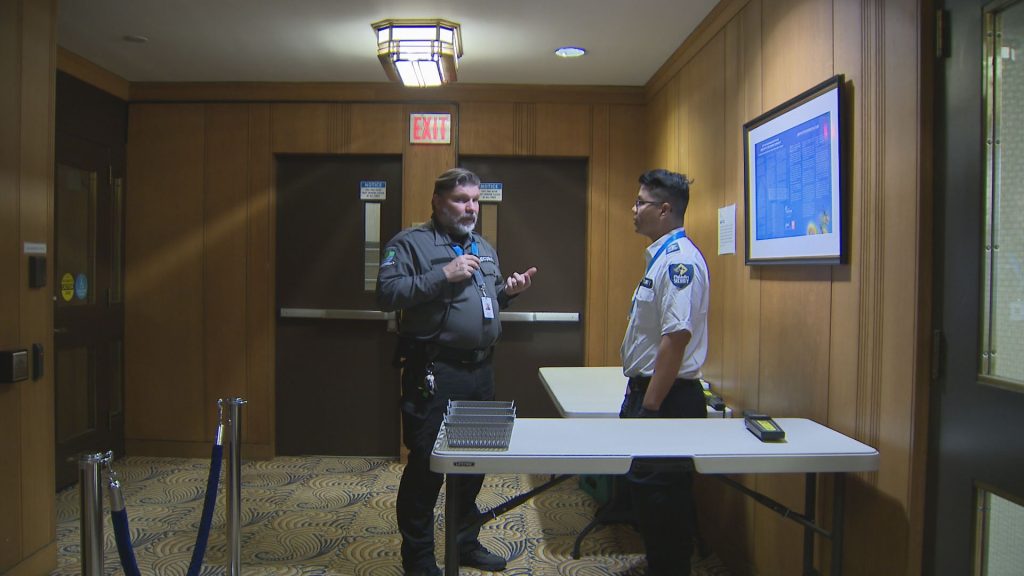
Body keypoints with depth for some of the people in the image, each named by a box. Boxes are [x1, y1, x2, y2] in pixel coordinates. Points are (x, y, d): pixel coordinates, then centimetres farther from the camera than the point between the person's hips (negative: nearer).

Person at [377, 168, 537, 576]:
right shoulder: (410, 243, -5)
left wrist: (507, 291, 5)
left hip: (480, 371, 8)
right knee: (426, 465, 0)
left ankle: (466, 542, 34)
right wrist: (443, 275, -21)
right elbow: (387, 292, -18)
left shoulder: (484, 249, 18)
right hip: (434, 373, -7)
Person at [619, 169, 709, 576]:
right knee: (643, 492, 18)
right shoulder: (661, 256, 14)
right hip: (646, 390, 10)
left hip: (666, 398, -10)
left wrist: (651, 407, -21)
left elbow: (677, 338, -24)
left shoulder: (679, 259, -18)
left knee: (660, 495, 0)